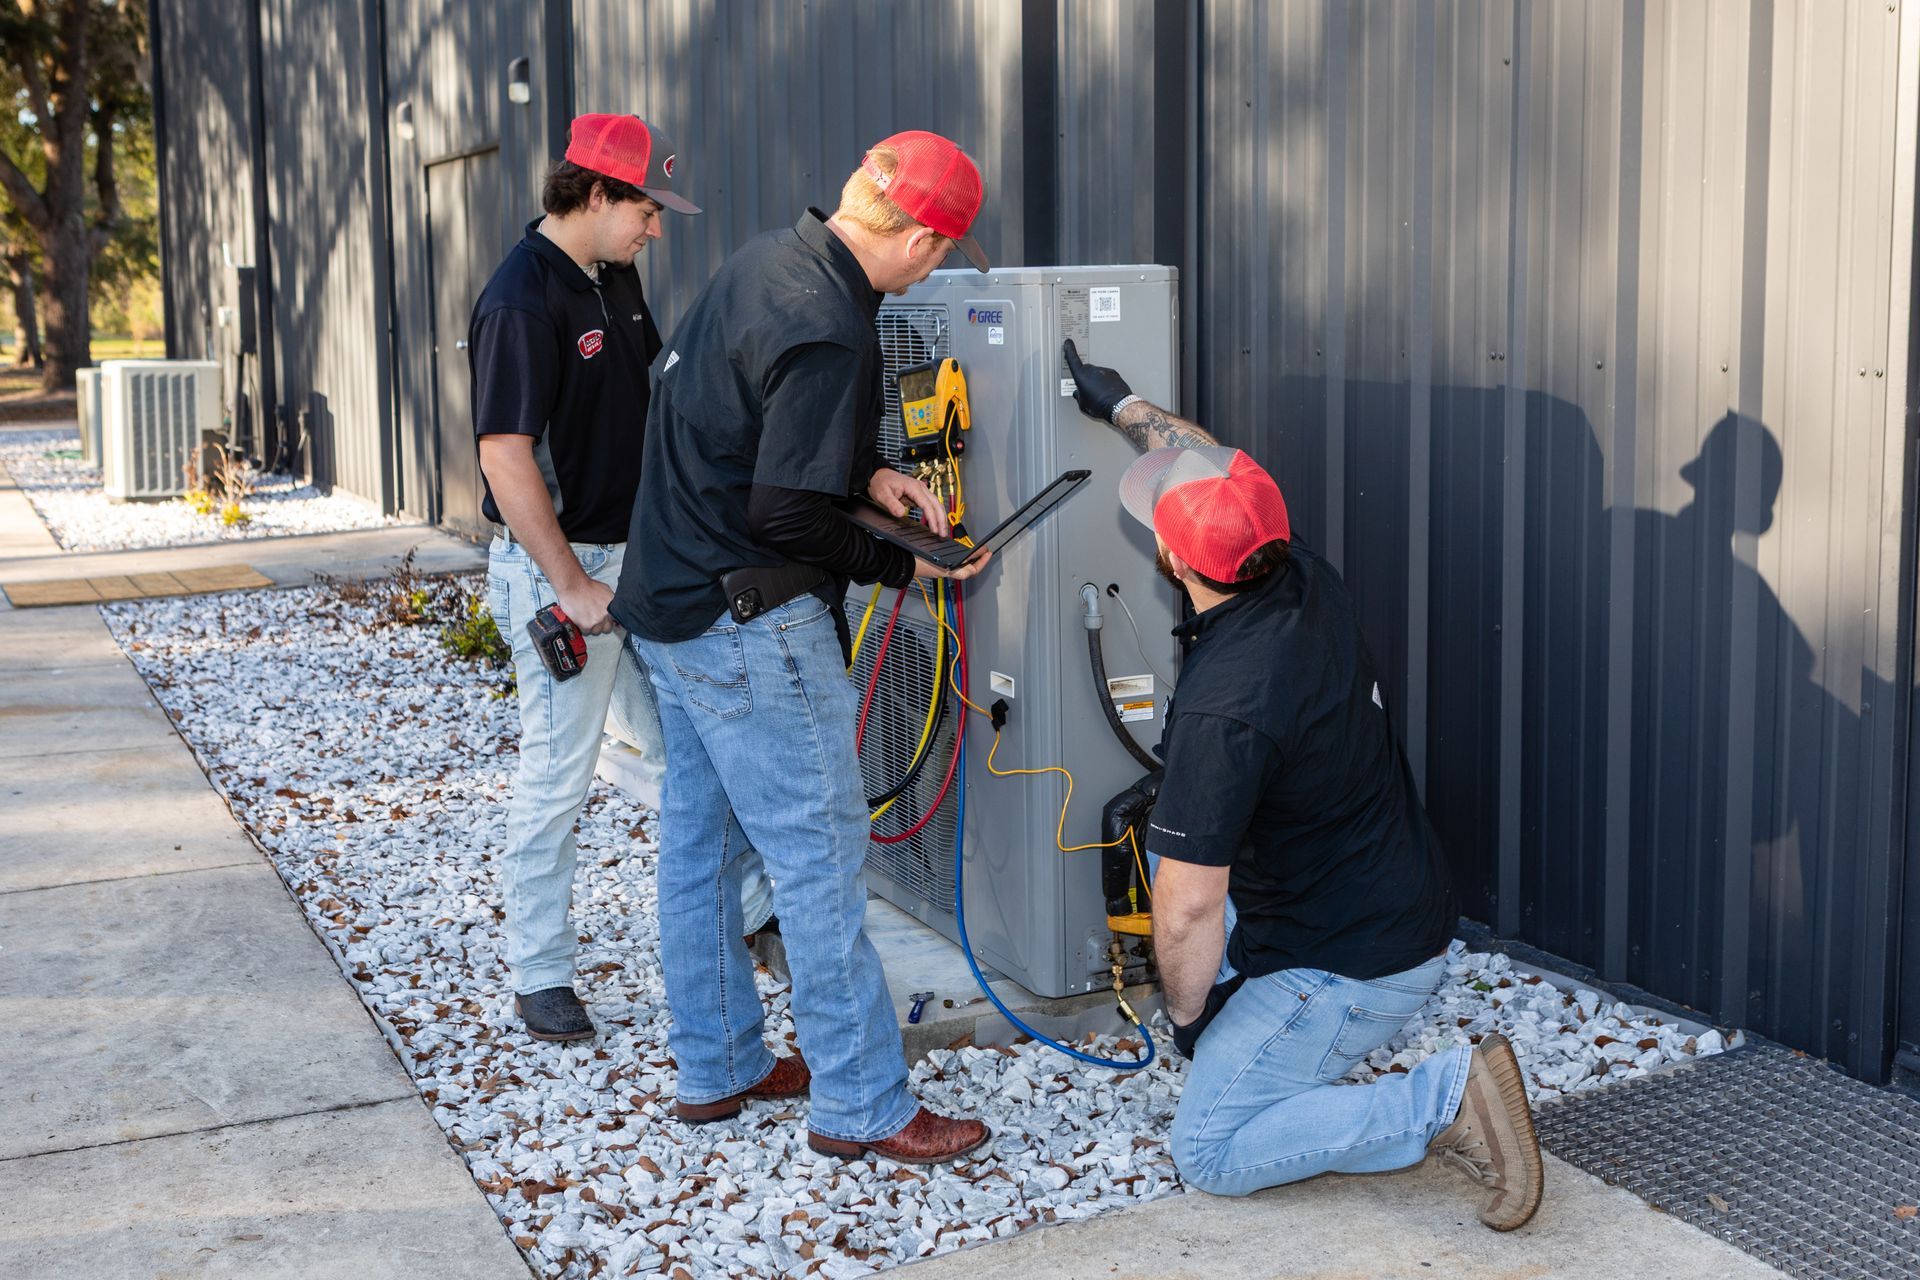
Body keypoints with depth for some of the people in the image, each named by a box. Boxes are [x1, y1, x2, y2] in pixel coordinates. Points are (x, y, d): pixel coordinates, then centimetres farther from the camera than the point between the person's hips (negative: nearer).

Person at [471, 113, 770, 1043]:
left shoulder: (617, 279, 8)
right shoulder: (522, 301, -19)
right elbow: (505, 455, -24)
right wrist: (573, 589, -22)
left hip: (637, 550, 9)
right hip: (557, 564, -8)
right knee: (557, 770, 0)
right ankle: (538, 975, 13)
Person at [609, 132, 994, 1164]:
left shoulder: (767, 260, 7)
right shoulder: (828, 330, -23)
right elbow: (787, 513, -23)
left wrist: (867, 473, 6)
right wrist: (902, 566, -9)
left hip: (669, 602, 10)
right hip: (749, 624, -10)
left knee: (699, 836, 16)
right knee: (819, 853, -2)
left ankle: (716, 1068, 30)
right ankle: (862, 1105, 8)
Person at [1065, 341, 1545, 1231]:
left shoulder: (1222, 710, -30)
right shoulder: (1308, 585, -6)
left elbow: (1189, 910, -25)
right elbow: (1217, 469, 16)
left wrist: (1184, 1012, -6)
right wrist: (1121, 406, 25)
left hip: (1359, 969, -9)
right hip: (1412, 913, 9)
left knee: (1207, 1154, 1)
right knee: (1172, 833, 21)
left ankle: (1442, 1100, -9)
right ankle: (1254, 1044, 25)